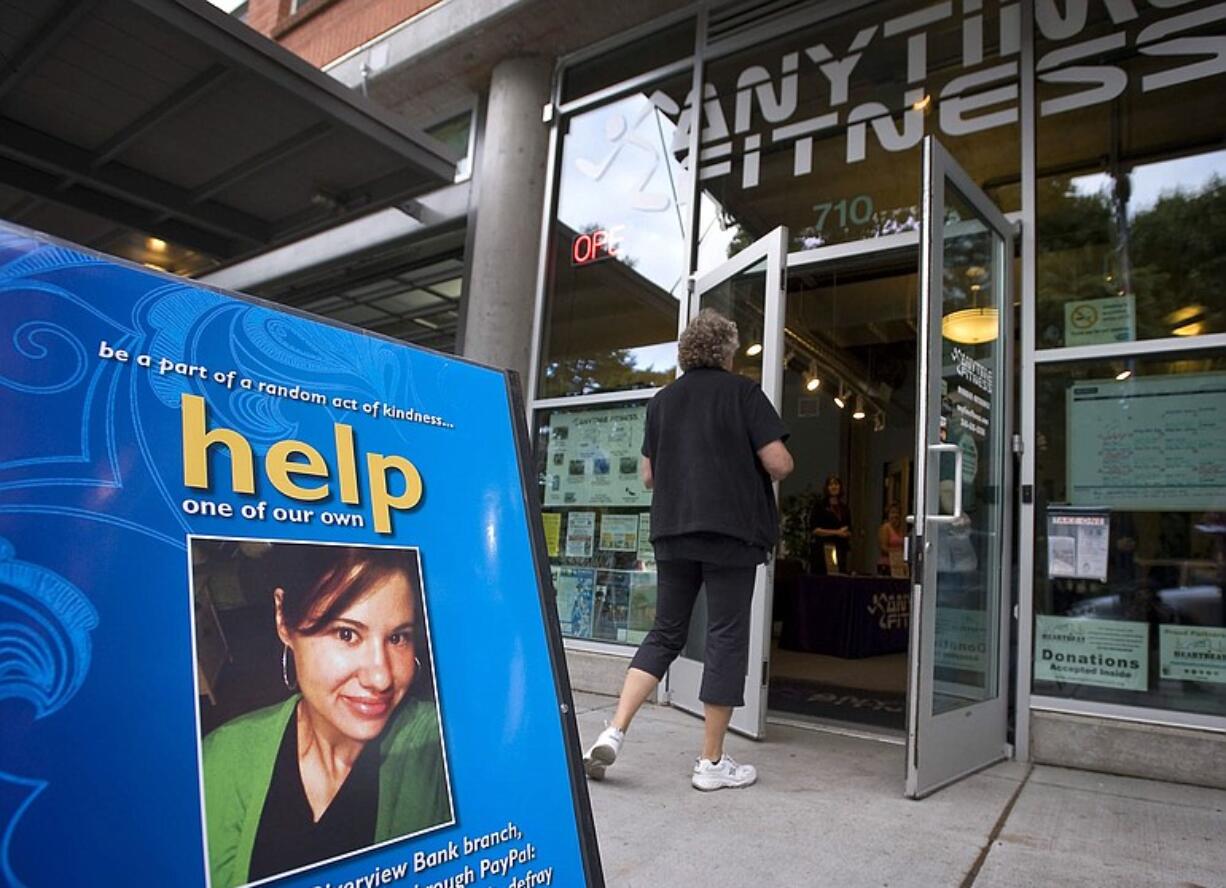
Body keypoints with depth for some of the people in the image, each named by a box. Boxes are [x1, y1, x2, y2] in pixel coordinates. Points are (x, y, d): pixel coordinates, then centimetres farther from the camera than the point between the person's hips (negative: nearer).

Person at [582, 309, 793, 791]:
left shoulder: (663, 399, 11)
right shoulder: (744, 392, -1)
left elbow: (648, 475, 14)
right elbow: (778, 463, -8)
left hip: (672, 530, 4)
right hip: (731, 531, -4)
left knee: (665, 632, 14)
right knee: (726, 637, 4)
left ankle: (614, 731, 3)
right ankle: (712, 762, 10)